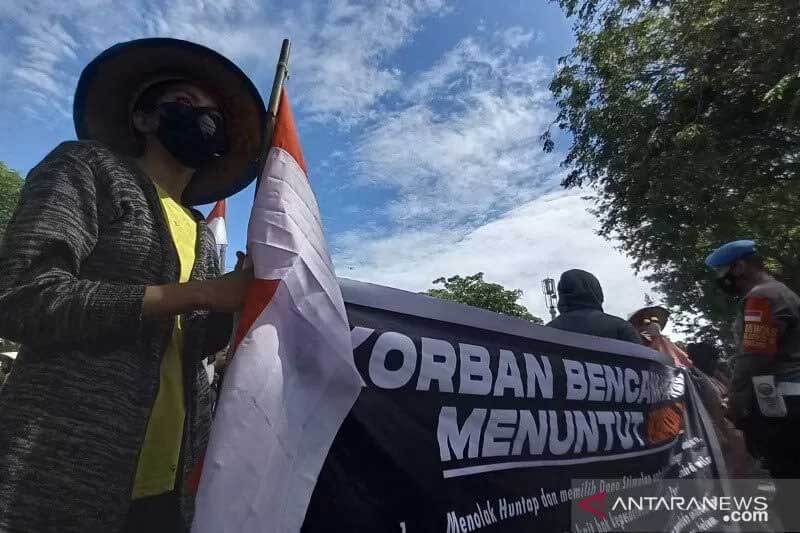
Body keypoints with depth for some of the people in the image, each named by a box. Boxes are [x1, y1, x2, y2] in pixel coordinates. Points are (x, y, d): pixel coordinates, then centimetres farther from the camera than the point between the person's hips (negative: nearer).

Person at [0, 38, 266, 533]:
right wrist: (199, 294, -18)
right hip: (60, 473, -5)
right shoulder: (89, 166, -1)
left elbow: (189, 347, 9)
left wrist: (249, 293, -7)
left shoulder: (203, 237, 13)